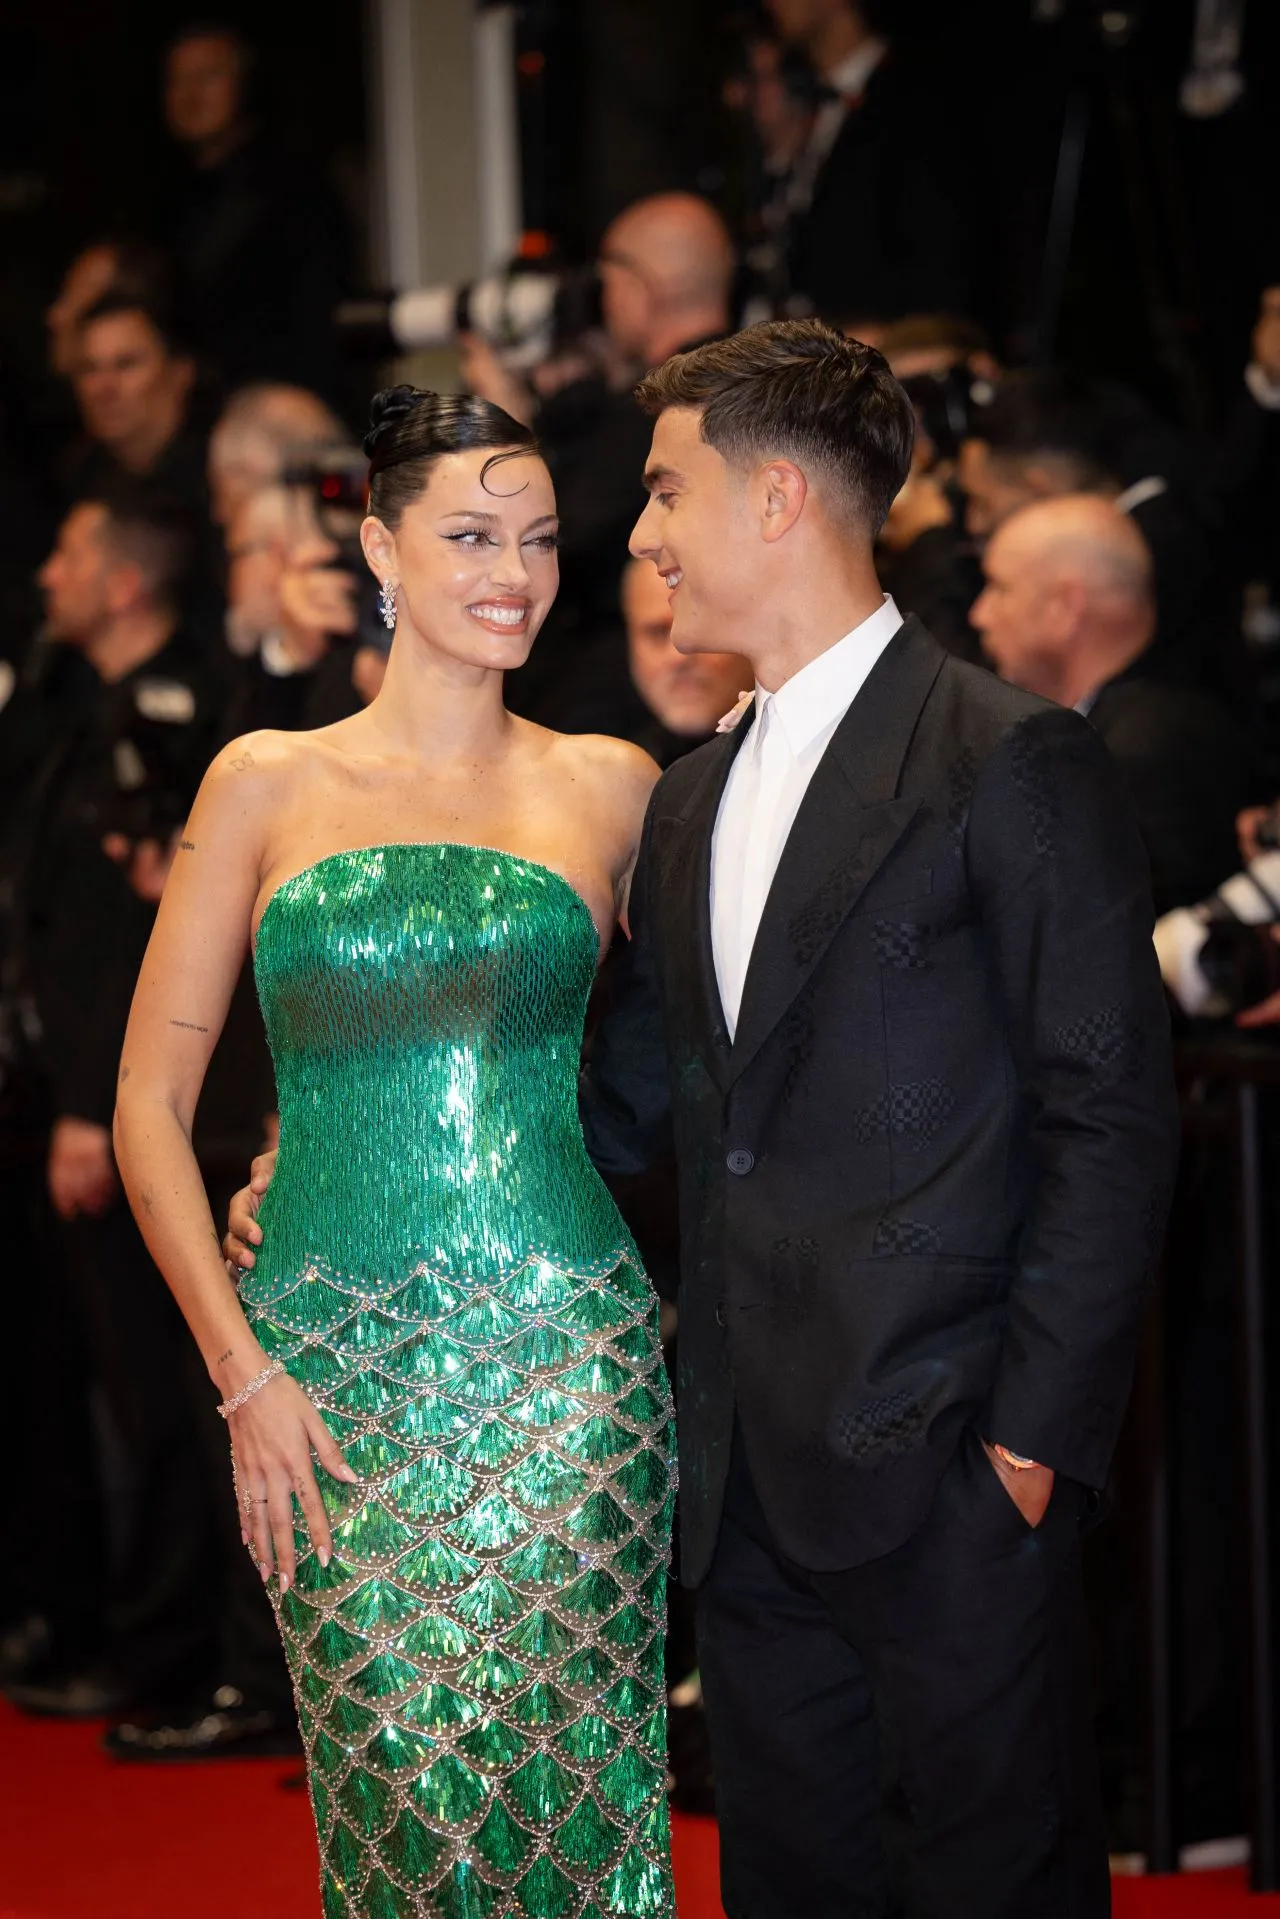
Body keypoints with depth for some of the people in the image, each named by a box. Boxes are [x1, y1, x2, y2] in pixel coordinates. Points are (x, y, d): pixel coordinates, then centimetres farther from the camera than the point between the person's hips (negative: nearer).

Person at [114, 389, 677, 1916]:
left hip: (570, 1360, 1)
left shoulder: (609, 787, 8)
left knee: (572, 1790, -3)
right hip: (334, 1373, -1)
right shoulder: (268, 785, 5)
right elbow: (150, 1106, 5)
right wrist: (242, 1373, -4)